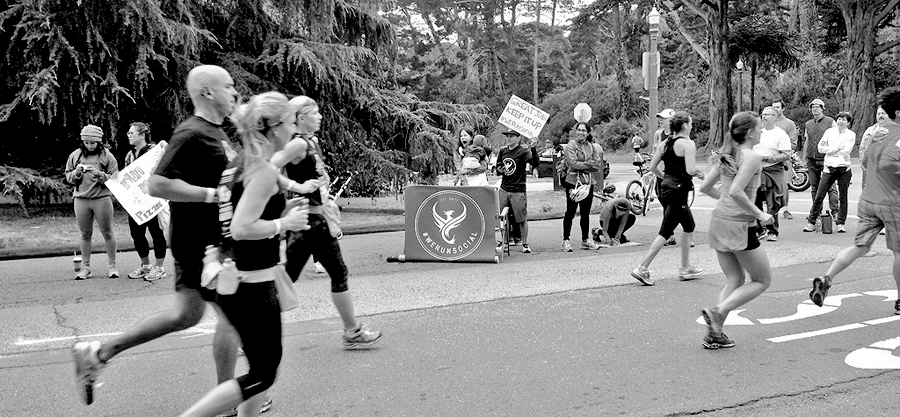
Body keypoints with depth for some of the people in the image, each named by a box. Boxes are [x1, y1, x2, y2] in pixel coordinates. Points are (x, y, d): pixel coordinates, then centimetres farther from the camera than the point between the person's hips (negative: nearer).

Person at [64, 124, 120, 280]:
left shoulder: (107, 156, -1)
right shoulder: (75, 155, 7)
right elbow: (68, 176, 13)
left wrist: (100, 175, -20)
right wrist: (76, 173, -8)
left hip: (102, 198, -3)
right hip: (81, 198, 3)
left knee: (107, 233, 3)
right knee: (85, 234, 9)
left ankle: (111, 266, 11)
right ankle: (85, 267, 16)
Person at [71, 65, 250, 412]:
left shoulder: (214, 132, 12)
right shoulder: (192, 134, -19)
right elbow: (158, 185, -26)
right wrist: (213, 194, -25)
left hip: (209, 238, 10)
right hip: (201, 242, -10)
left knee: (186, 314, 17)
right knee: (231, 315, 2)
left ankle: (98, 353, 22)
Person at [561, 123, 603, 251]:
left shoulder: (591, 146, 11)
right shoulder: (571, 145, -4)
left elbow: (598, 165, 2)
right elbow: (573, 164, -16)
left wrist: (582, 166, -10)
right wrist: (589, 164, -8)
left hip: (588, 183, 5)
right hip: (573, 182, -5)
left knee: (586, 213, 11)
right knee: (570, 213, -2)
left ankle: (586, 240, 20)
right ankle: (566, 240, 4)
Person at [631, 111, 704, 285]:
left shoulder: (664, 144, 9)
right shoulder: (688, 144, -12)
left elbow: (652, 167, 7)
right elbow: (690, 170, -22)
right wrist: (698, 173, -1)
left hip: (666, 188, 9)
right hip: (678, 191, -9)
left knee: (689, 226, 22)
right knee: (666, 232, -4)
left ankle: (686, 268, 29)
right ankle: (642, 268, -8)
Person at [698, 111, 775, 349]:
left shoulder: (726, 155, 11)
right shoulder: (752, 157, -13)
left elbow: (705, 187, 14)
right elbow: (736, 192, -24)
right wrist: (759, 214, -15)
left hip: (718, 221, 8)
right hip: (739, 225, -8)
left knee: (735, 281, 17)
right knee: (762, 280, 8)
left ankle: (714, 334, 11)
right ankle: (717, 312, -7)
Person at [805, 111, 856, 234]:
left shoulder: (851, 135, 4)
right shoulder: (829, 131, 9)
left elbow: (846, 152, -9)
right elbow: (820, 147, 1)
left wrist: (830, 150, -5)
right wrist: (837, 149, -6)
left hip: (844, 169, -1)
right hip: (829, 168, 1)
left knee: (843, 197, 4)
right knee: (819, 196, -2)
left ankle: (840, 223, 13)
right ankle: (811, 222, 5)